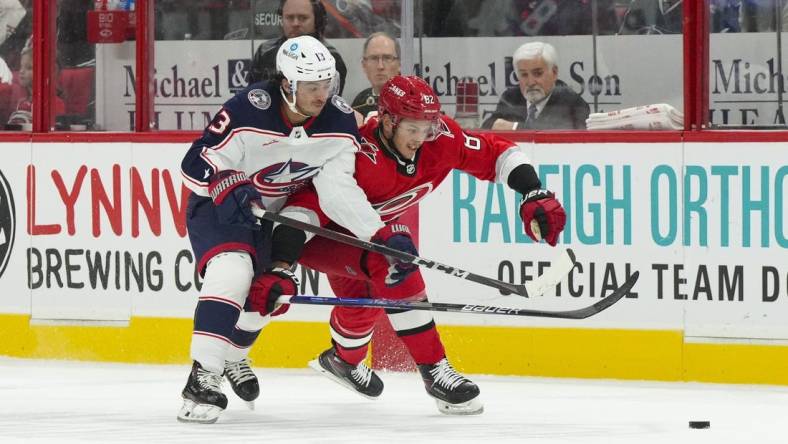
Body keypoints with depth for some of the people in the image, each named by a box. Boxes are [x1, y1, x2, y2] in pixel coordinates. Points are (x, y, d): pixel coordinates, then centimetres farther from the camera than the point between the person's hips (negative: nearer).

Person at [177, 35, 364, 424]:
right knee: (232, 271, -29)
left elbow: (339, 187, -15)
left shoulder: (339, 122, -17)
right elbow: (197, 165, -24)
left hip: (275, 212, 7)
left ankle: (231, 355, 43)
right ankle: (203, 377, -31)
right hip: (216, 205, -7)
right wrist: (231, 191, -42)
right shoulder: (247, 112, -31)